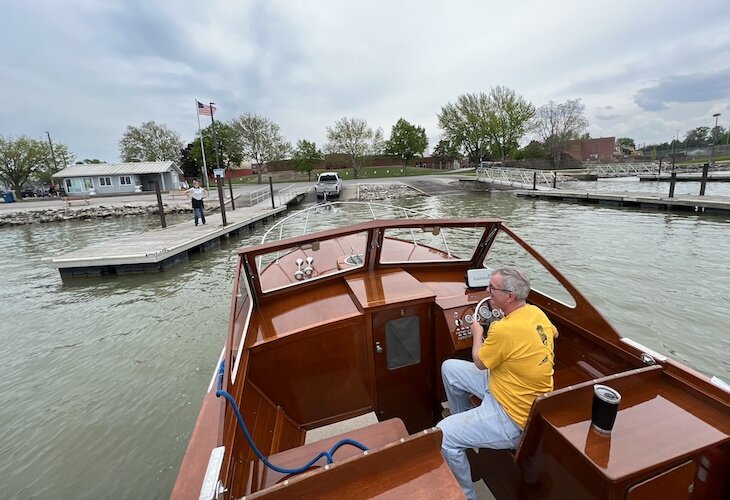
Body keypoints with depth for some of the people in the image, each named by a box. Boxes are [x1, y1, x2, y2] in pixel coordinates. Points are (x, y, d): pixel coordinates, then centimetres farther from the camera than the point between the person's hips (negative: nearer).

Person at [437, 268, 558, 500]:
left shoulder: (504, 329, -32)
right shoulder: (536, 311, -5)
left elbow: (479, 362, -12)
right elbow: (553, 333, 20)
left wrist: (477, 334, 4)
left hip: (515, 419, -9)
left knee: (443, 436, -13)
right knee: (449, 368, 11)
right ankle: (466, 422, 31)